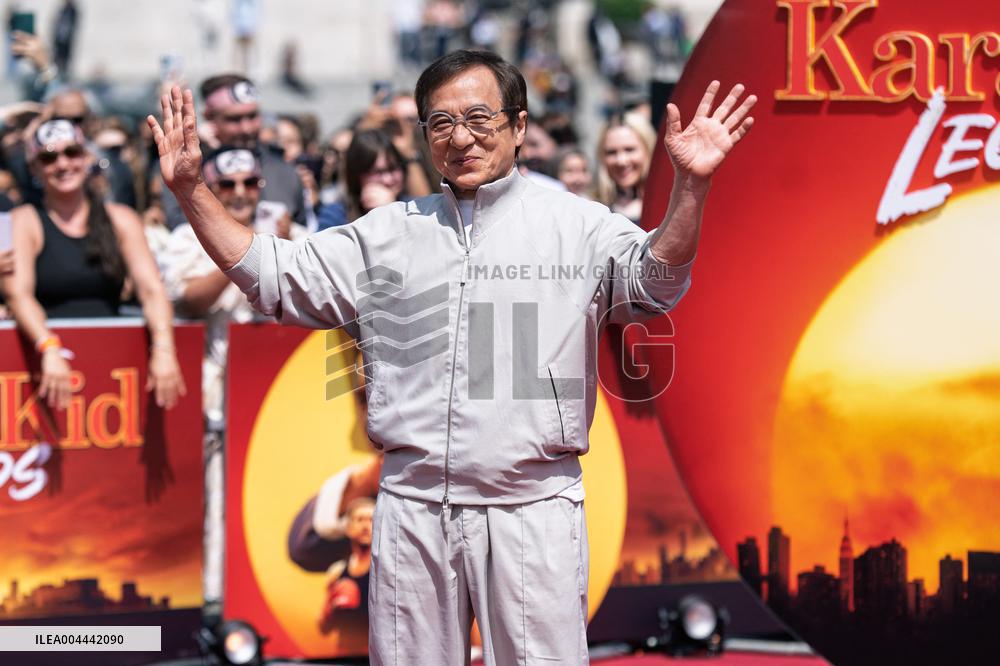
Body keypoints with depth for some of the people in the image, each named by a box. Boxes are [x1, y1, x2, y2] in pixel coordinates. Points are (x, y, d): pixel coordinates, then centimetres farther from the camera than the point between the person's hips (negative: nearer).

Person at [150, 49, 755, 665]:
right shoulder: (387, 234, 14)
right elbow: (271, 275, 17)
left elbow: (653, 280, -13)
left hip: (532, 511, -3)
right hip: (412, 511, 3)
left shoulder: (576, 226, 3)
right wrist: (192, 189, 7)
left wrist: (691, 186, -31)